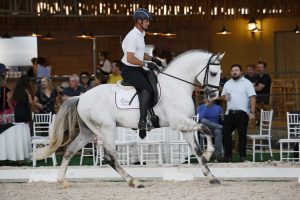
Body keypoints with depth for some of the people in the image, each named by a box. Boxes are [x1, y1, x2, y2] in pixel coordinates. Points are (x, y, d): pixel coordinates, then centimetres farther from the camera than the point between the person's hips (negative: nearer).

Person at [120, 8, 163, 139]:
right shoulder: (132, 36, -20)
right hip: (129, 70, -11)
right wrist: (146, 64, -24)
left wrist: (152, 59, 11)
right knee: (147, 89, -26)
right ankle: (142, 122, -31)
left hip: (137, 69, 11)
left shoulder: (140, 35, 13)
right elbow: (130, 58, -26)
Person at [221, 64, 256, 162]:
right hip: (229, 113, 5)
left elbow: (252, 97, -9)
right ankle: (228, 155, 9)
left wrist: (252, 112, -17)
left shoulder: (247, 83, -3)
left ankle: (242, 156, 8)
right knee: (226, 133, 2)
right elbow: (223, 94, 24)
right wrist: (224, 97, -2)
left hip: (242, 113, -5)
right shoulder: (227, 84, 15)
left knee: (242, 134, 1)